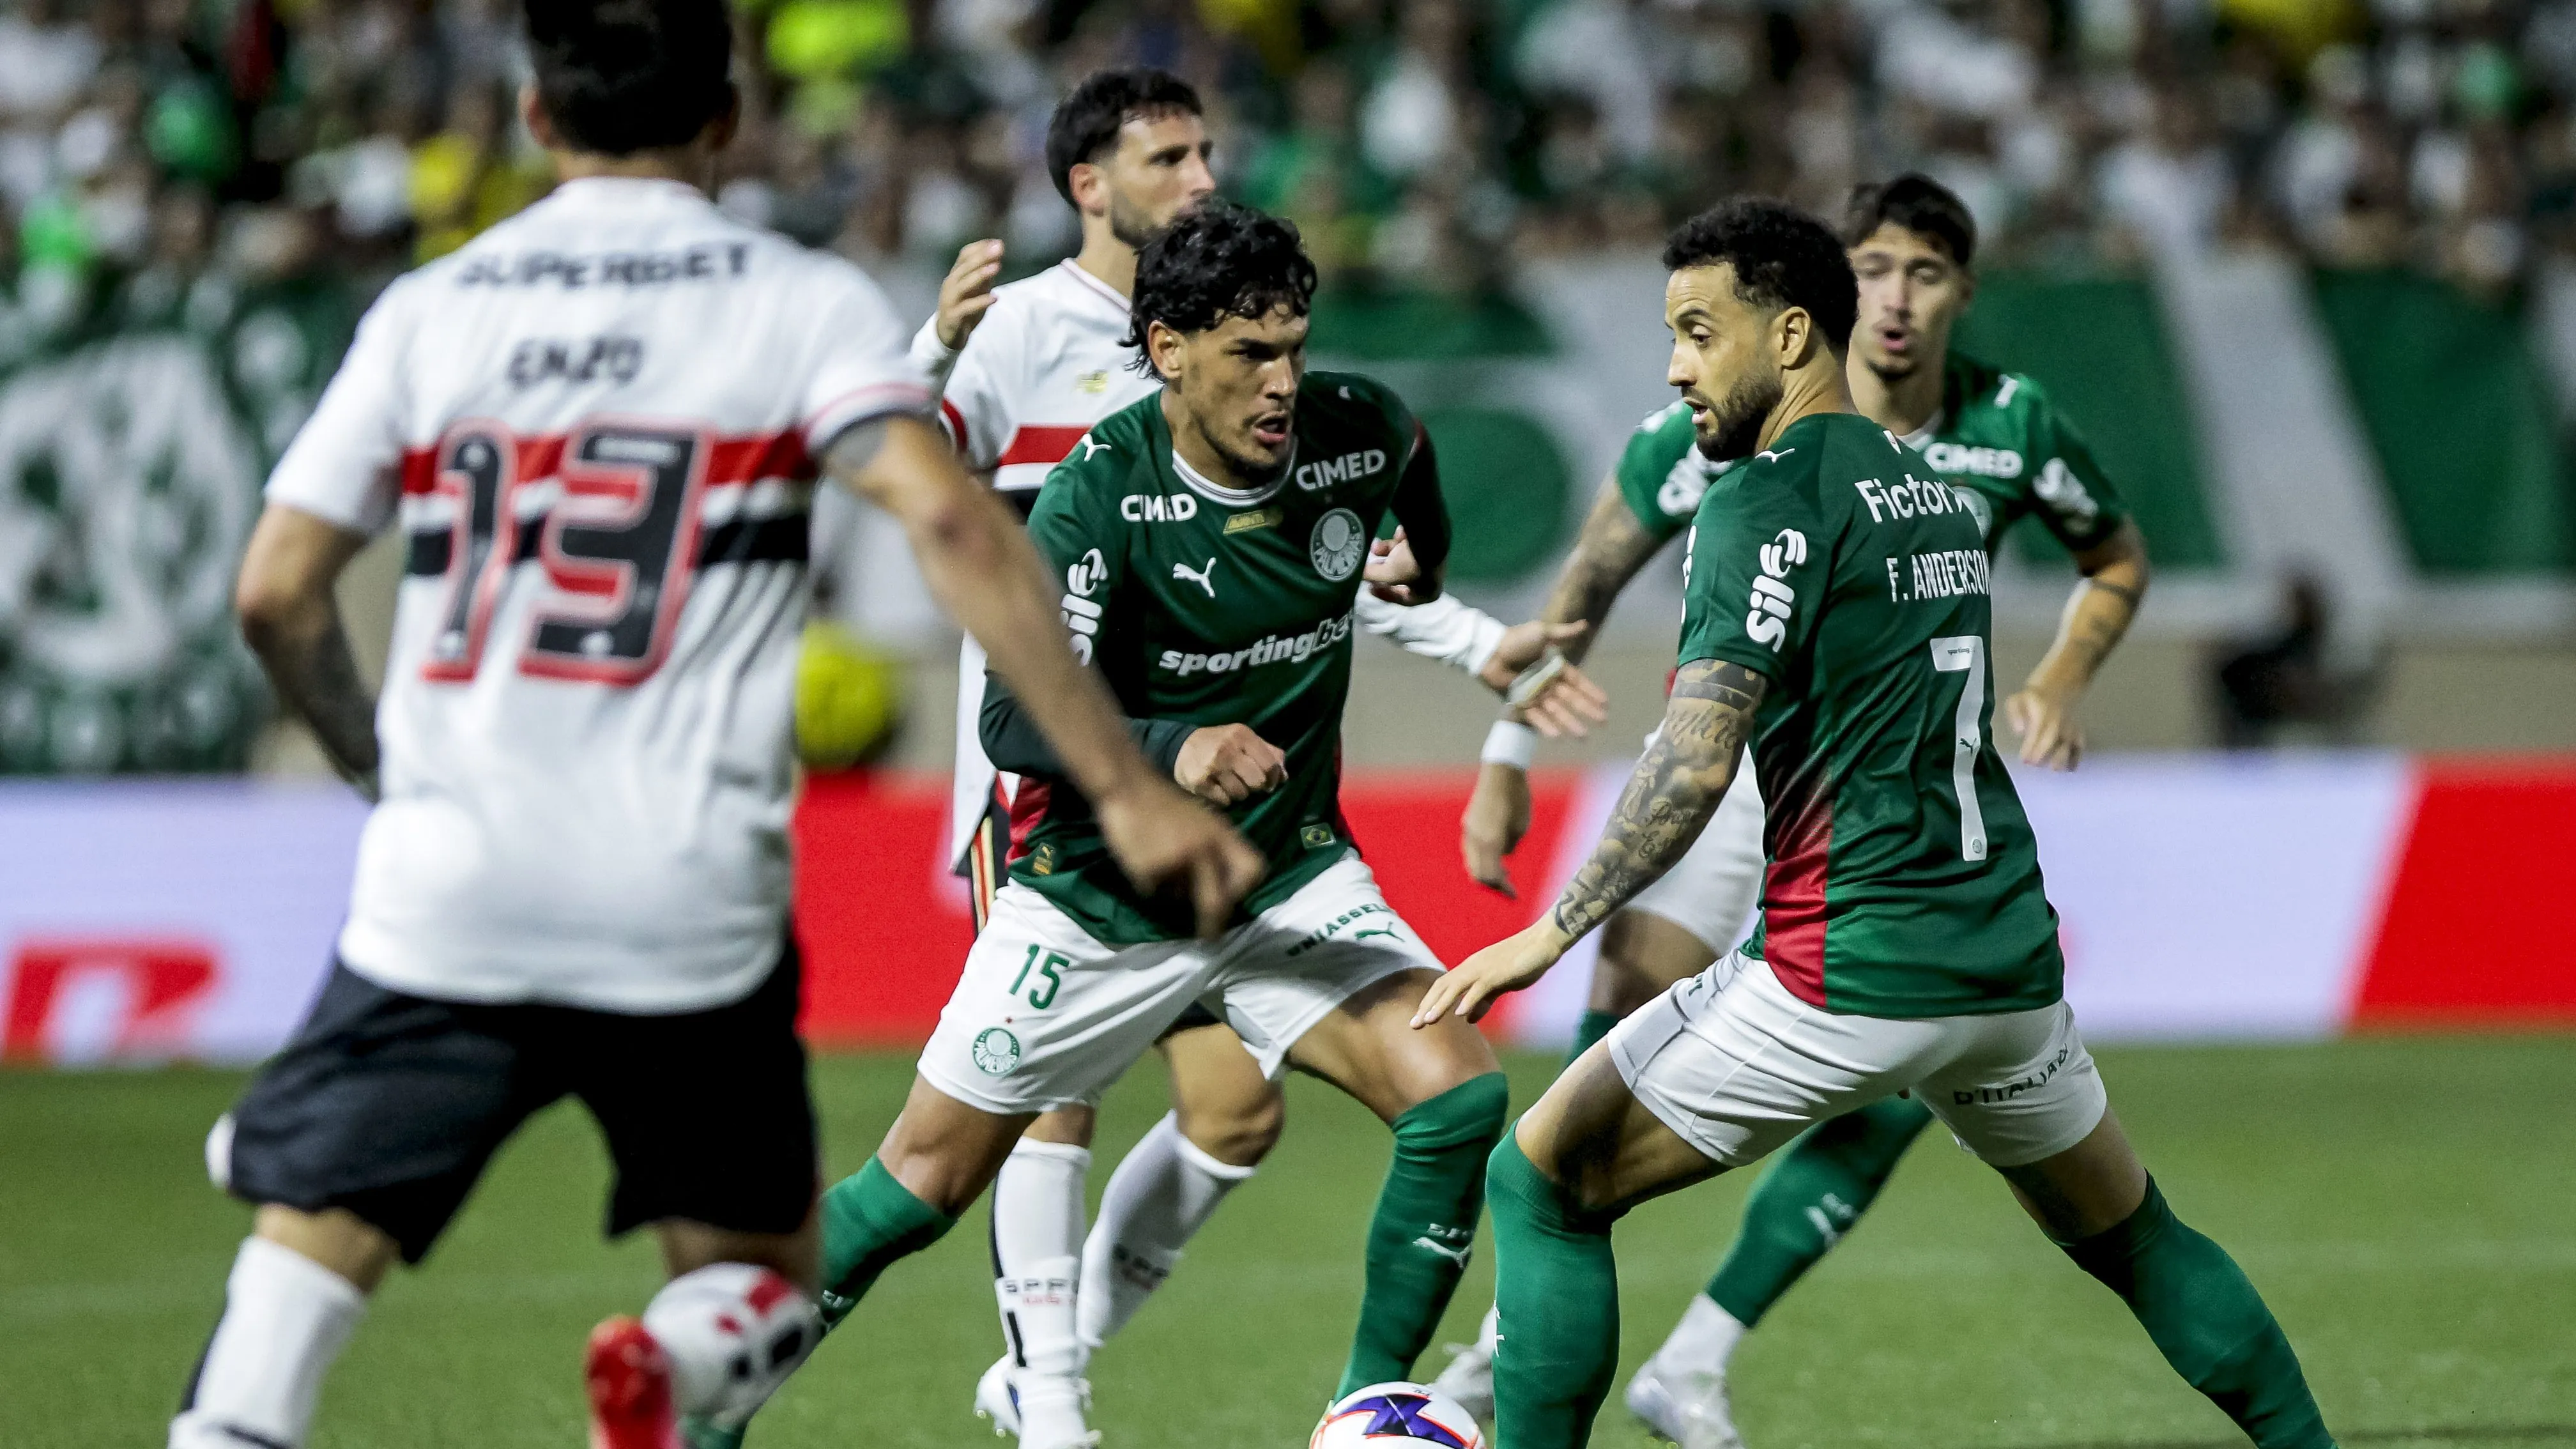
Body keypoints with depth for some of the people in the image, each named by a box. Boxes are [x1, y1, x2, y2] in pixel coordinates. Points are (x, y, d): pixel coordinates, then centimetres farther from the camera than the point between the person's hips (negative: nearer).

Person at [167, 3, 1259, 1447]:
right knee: (764, 1278, 16)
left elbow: (276, 596, 8)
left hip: (447, 894, 1)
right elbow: (950, 520, -13)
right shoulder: (803, 303, 2)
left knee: (310, 1246, 7)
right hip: (688, 915, -1)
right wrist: (1126, 786, -15)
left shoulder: (427, 311, 8)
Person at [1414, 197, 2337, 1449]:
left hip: (1846, 972, -8)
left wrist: (1550, 935, -21)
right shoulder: (1931, 489, 15)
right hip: (2008, 960, 8)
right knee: (2131, 1237, 25)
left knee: (1542, 1183, 3)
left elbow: (1696, 764, -20)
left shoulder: (1767, 502, -10)